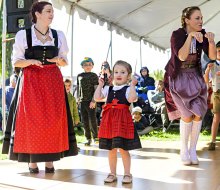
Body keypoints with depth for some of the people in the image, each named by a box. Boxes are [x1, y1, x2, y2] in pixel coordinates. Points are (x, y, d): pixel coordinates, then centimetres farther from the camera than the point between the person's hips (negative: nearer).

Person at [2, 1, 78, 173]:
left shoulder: (59, 35, 10)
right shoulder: (23, 35, 1)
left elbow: (64, 61, 14)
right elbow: (16, 62, 1)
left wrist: (60, 60, -8)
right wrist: (30, 61, -18)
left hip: (53, 82, 3)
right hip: (30, 81, -2)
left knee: (53, 118, -3)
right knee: (31, 119, -5)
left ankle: (49, 159, 4)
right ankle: (32, 160, 2)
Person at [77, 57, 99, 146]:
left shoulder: (94, 76, -3)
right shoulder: (79, 76, 10)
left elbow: (96, 89, -7)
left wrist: (93, 101, -15)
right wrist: (78, 97, 9)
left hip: (91, 101, -4)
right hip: (82, 101, 5)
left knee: (92, 119, -4)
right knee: (85, 120, 6)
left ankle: (95, 136, 13)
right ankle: (88, 138, 15)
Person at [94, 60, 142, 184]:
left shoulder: (128, 89, -2)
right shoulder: (108, 89, 11)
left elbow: (131, 99, -22)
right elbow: (97, 98, 1)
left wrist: (132, 85, -18)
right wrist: (100, 85, 3)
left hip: (123, 120, -4)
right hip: (109, 120, 5)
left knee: (123, 149, -1)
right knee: (111, 149, 10)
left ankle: (127, 174, 13)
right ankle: (113, 174, 21)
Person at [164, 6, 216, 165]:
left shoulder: (202, 34, -7)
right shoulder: (177, 34, -18)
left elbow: (212, 56, -14)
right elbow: (181, 56, -31)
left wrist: (211, 41, -31)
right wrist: (190, 36, -38)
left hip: (194, 76, 4)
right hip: (178, 77, -4)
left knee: (198, 113, -3)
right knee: (187, 114, -8)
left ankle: (193, 149, 10)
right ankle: (183, 149, 10)